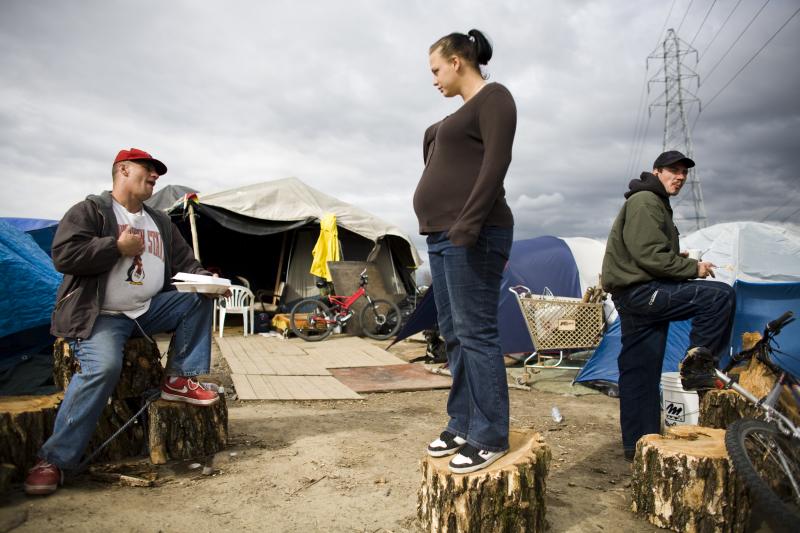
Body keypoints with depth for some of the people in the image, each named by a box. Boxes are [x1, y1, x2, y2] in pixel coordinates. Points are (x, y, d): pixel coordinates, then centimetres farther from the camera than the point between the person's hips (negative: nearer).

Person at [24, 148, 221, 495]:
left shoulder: (160, 222, 18)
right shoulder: (90, 211, -1)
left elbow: (185, 265, 16)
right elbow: (63, 255, -15)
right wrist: (118, 247, -14)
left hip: (148, 311, 6)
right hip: (100, 316, -6)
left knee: (199, 297, -11)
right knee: (103, 366, -31)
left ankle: (181, 379, -5)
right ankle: (54, 460, -19)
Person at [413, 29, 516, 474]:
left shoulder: (493, 97, -4)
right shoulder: (464, 110, 24)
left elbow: (496, 163, -17)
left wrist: (468, 225, -23)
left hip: (472, 235, -10)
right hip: (443, 236, 10)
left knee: (475, 333, -8)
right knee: (454, 335, 10)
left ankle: (489, 437, 1)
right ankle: (462, 424, 20)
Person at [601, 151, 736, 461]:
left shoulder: (656, 203, 25)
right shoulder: (644, 202, -9)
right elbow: (649, 256, -19)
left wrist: (684, 261, 7)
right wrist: (693, 268, -10)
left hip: (636, 295, 10)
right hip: (639, 290, -10)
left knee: (640, 375, 10)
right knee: (720, 295, -15)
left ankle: (637, 446, 16)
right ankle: (696, 364, -5)